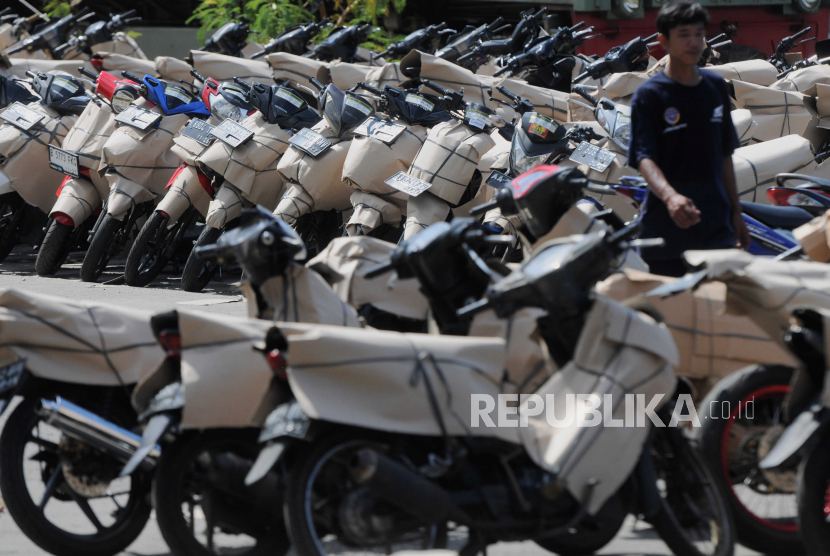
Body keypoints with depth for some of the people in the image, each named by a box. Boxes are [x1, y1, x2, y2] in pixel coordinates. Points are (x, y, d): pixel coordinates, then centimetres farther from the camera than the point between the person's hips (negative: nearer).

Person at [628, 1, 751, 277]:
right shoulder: (649, 95, -6)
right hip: (667, 232, -4)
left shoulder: (716, 87, 11)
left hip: (716, 226, 4)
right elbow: (644, 158, -18)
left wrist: (735, 212, 18)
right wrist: (670, 196, -37)